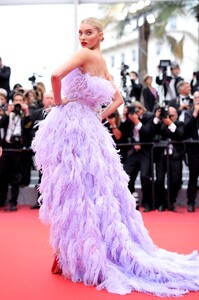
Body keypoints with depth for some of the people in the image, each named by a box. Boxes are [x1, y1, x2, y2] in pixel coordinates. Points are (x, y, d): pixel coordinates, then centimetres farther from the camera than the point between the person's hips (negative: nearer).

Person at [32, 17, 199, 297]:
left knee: (71, 191, -3)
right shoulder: (103, 64, 16)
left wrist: (58, 101, -9)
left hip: (70, 126, -8)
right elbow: (118, 99, 25)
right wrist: (99, 117, 14)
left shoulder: (86, 55, -8)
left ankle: (68, 255, 3)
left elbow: (56, 75, -25)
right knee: (95, 189, 10)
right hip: (90, 129, 8)